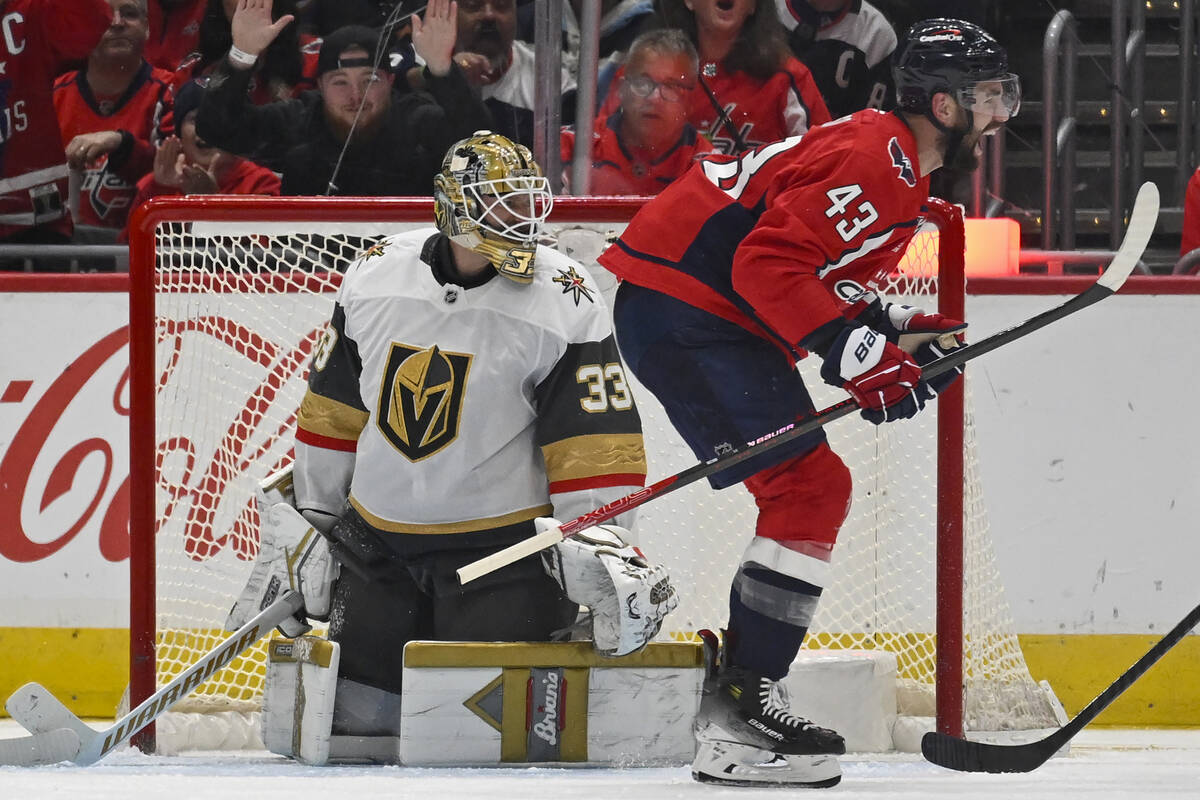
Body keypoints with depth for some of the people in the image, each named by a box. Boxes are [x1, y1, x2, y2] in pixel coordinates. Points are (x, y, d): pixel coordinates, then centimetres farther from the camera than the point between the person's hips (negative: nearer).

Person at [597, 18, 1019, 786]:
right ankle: (738, 717, -20)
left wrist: (902, 329, 7)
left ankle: (740, 689, 17)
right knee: (810, 485, -16)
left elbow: (826, 284, 23)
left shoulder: (897, 169, 18)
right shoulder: (871, 161, -17)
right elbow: (771, 263, -26)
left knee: (810, 488, 14)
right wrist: (857, 353, -28)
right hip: (682, 310, -11)